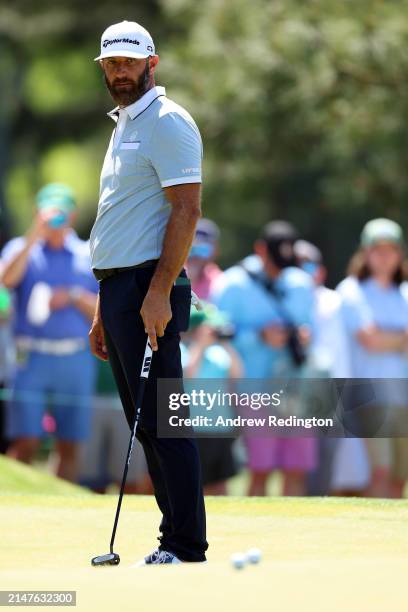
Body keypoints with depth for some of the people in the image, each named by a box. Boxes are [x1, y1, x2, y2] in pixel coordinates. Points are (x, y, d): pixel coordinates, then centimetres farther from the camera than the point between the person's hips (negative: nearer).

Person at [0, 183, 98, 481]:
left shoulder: (89, 255, 13)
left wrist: (73, 297, -7)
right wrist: (35, 235, -20)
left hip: (77, 359, 2)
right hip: (32, 356, -2)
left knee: (70, 445, 3)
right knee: (25, 443, -10)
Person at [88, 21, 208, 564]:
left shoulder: (167, 122, -8)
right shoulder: (124, 127, 22)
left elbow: (186, 209, -16)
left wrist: (160, 292, -23)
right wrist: (103, 312, 22)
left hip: (148, 289, -10)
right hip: (119, 289, 10)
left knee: (161, 422, -11)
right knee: (144, 424, 9)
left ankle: (186, 548, -10)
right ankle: (175, 539, 11)